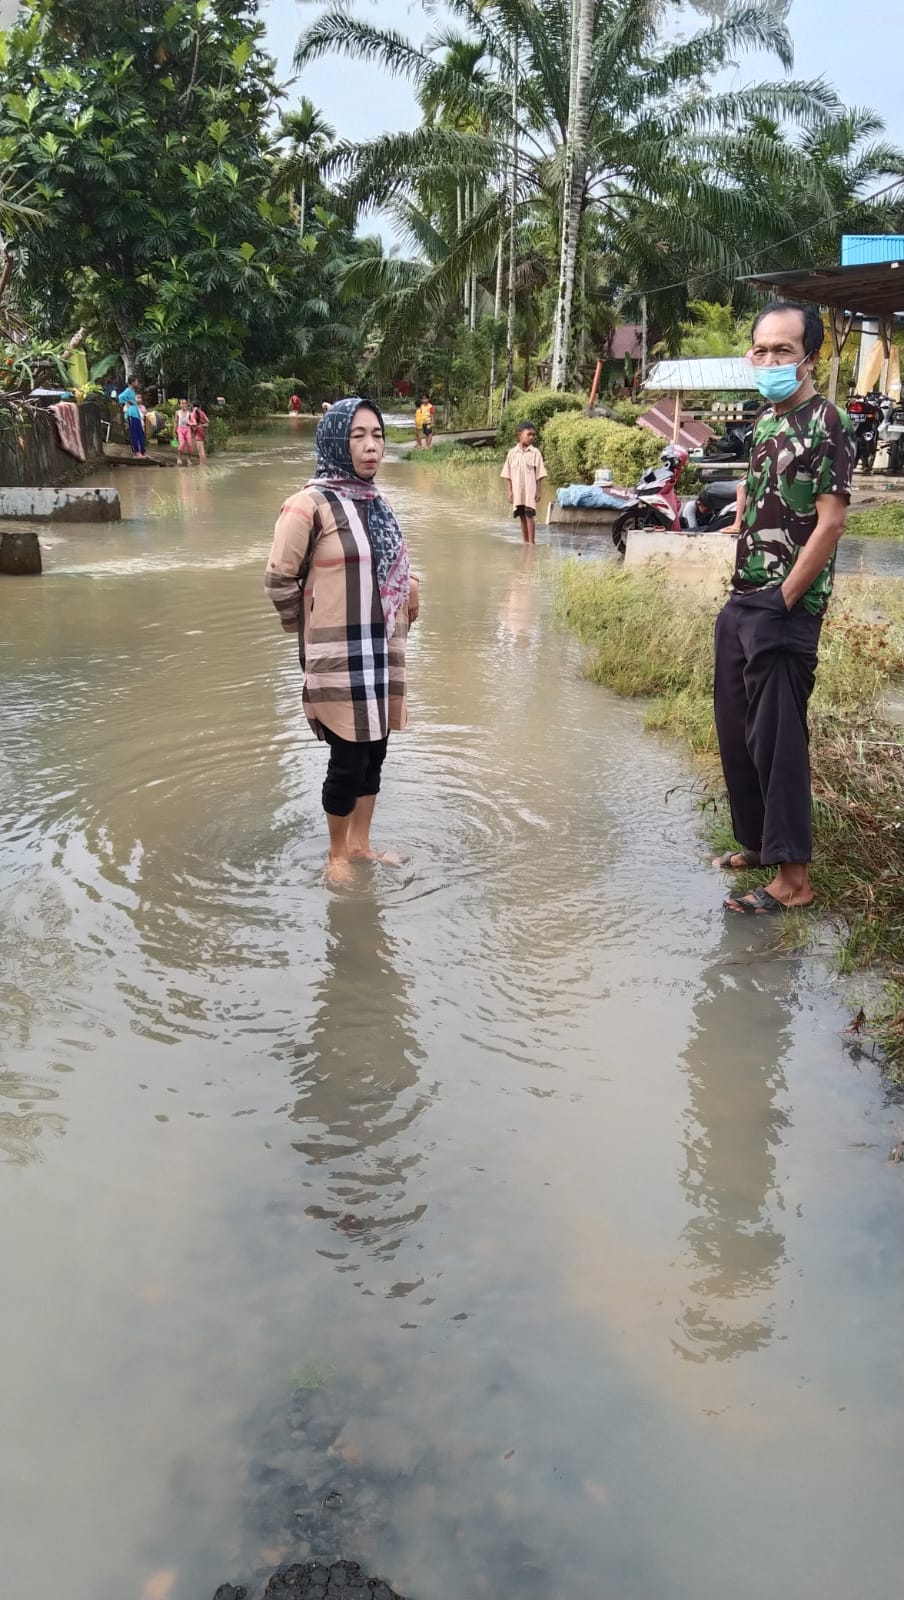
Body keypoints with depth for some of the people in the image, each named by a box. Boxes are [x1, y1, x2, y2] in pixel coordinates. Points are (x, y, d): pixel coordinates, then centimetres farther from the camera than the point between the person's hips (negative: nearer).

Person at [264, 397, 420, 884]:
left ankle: (360, 843, 31)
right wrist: (313, 632, -1)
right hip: (339, 655, -7)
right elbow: (279, 578, -11)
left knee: (375, 751, 14)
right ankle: (337, 856, 20)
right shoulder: (311, 503, -15)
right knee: (349, 758, 0)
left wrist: (409, 585, 7)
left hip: (382, 649, 7)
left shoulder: (372, 501, 8)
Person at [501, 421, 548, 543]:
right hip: (517, 491, 3)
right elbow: (509, 475, 7)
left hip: (530, 490, -3)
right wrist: (510, 491, 3)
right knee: (522, 516, 8)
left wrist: (538, 491, -4)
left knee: (530, 515, -8)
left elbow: (539, 474, 0)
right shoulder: (512, 452, 4)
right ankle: (525, 542, 15)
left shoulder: (535, 452, -1)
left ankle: (532, 542, -4)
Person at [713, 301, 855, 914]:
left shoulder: (825, 424, -11)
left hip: (785, 610, -8)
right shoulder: (765, 421, 13)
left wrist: (782, 601, -16)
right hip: (742, 603, 8)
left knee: (777, 737, -5)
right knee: (736, 730, 14)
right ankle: (757, 840, 30)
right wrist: (743, 592, 14)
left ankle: (793, 876, 4)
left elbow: (831, 522, -16)